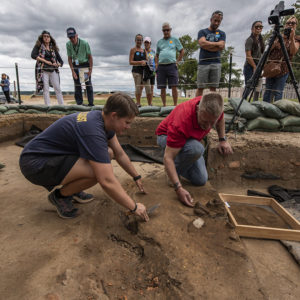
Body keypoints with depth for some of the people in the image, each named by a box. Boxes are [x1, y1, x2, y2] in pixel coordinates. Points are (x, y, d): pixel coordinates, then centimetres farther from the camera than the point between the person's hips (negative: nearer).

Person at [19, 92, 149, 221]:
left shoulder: (104, 120, -2)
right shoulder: (93, 130, -31)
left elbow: (120, 154, 11)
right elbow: (107, 181, -32)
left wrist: (137, 177, 17)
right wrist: (134, 207, -21)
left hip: (55, 155, 9)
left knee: (107, 153, 2)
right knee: (97, 172, -29)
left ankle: (72, 189, 14)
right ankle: (60, 196, 0)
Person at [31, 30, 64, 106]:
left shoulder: (53, 48, 17)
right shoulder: (38, 46, 9)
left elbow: (61, 61, 16)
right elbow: (33, 55, -7)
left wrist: (57, 64, -7)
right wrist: (45, 61, -11)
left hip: (53, 70, 3)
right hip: (43, 70, -2)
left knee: (58, 88, -5)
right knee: (45, 89, -8)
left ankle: (62, 106, -4)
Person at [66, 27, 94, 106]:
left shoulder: (84, 43, -20)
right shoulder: (68, 44, -10)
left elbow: (90, 56, -12)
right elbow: (69, 58, -4)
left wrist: (90, 69, -15)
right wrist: (72, 71, -11)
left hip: (85, 65, -3)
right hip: (75, 65, 3)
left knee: (88, 84, -7)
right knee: (77, 85, 0)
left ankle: (91, 103, -4)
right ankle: (79, 104, 5)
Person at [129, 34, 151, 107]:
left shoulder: (144, 50, 20)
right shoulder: (133, 50, 6)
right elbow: (130, 62, -2)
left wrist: (145, 62, 0)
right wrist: (140, 62, -14)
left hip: (145, 70, 4)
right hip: (136, 70, -4)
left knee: (148, 87, -3)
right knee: (138, 87, -6)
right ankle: (138, 103, 2)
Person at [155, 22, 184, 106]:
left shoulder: (175, 40, 13)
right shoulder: (159, 42, 20)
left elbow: (182, 51, 14)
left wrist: (177, 61, 3)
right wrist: (156, 64, 10)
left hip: (171, 66, -3)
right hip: (161, 66, 3)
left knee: (174, 87, -10)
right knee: (162, 88, 1)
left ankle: (175, 105, -5)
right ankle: (164, 105, 9)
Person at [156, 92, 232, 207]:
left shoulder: (212, 107, -24)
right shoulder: (182, 122, -42)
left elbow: (221, 120, 5)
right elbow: (168, 157, -40)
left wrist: (223, 140, -3)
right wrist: (178, 188, -44)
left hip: (189, 139, 6)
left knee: (201, 180, -3)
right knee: (196, 149, -39)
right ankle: (175, 171, -10)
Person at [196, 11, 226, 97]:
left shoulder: (221, 33, 18)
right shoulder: (202, 32, 13)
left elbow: (221, 47, 1)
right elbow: (202, 43, -6)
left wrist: (208, 45, -4)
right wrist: (217, 43, 1)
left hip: (216, 63, 2)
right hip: (203, 63, -2)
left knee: (213, 87, 0)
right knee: (200, 87, -5)